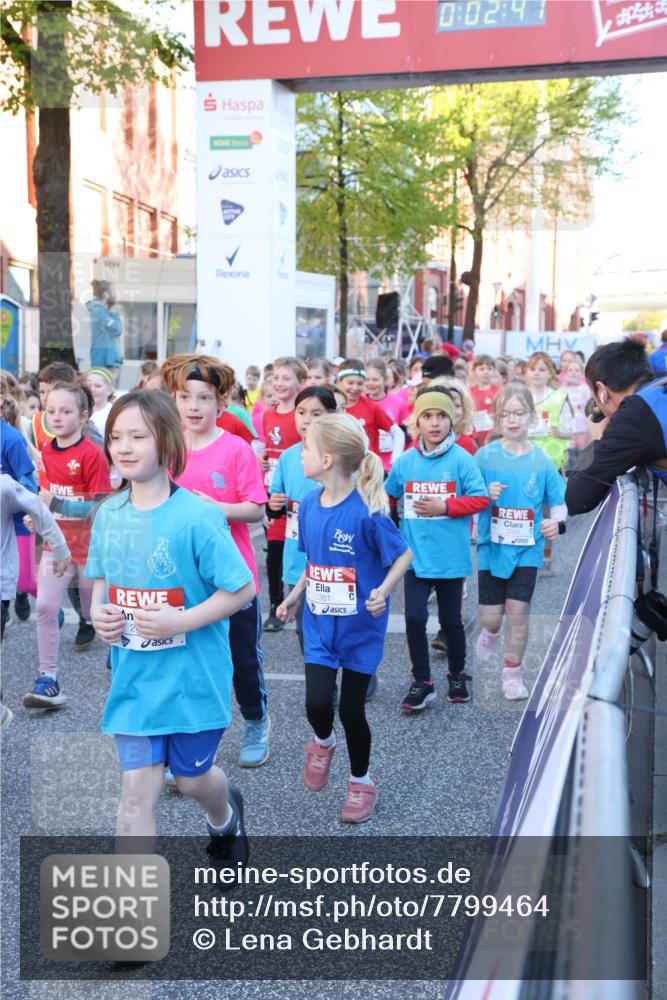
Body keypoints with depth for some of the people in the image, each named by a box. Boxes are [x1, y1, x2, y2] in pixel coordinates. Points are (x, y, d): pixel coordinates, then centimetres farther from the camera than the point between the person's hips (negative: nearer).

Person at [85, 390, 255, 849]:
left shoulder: (197, 517, -19)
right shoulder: (109, 514, -1)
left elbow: (243, 588, -16)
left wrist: (179, 622, -25)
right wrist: (98, 611, -7)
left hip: (193, 676, -3)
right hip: (133, 677, 3)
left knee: (193, 778, 19)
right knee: (137, 794, 1)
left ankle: (224, 816, 55)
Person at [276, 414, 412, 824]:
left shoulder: (366, 511, -21)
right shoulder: (309, 504, -2)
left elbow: (403, 555, -11)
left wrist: (382, 592, -25)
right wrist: (295, 596, 12)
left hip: (360, 625, -4)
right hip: (320, 622, 4)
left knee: (351, 709, 5)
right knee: (317, 702, -8)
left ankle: (362, 781, 31)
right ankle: (323, 742, 28)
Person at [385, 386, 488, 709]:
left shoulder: (461, 459, -9)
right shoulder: (406, 461, 0)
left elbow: (480, 499, -9)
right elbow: (388, 497, 12)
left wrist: (444, 507, -17)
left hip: (451, 556, -2)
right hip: (415, 554, 2)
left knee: (450, 621, 12)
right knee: (414, 618, -3)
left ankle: (457, 675, 35)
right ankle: (421, 682, 14)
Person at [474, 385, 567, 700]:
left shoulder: (541, 460, -3)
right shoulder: (485, 455, -5)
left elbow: (558, 502, 2)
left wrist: (555, 521, -18)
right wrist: (485, 495, -21)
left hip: (527, 548, 0)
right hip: (492, 547, 0)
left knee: (518, 611, -3)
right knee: (490, 616, 3)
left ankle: (512, 672, 18)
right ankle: (490, 633, 40)